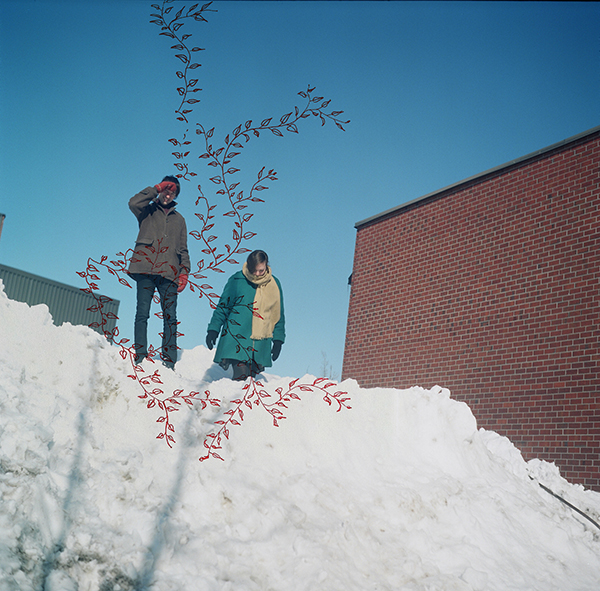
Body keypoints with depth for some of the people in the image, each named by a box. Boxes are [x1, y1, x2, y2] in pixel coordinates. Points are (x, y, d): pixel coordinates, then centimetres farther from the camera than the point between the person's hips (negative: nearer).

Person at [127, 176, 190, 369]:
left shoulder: (179, 219, 24)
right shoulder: (147, 211, 16)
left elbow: (183, 250, 22)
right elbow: (133, 202, -8)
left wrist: (185, 270, 8)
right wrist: (156, 189, -1)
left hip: (168, 273, 2)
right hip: (145, 269, -2)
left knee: (170, 317, -6)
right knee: (142, 313, -9)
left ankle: (169, 361, -7)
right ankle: (140, 357, -8)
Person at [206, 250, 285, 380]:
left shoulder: (274, 284, 8)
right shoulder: (237, 280, 0)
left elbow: (279, 314, 17)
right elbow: (222, 306, 8)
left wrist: (278, 340, 13)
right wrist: (213, 329, 4)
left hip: (260, 343, 3)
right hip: (236, 337, -3)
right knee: (241, 374, -17)